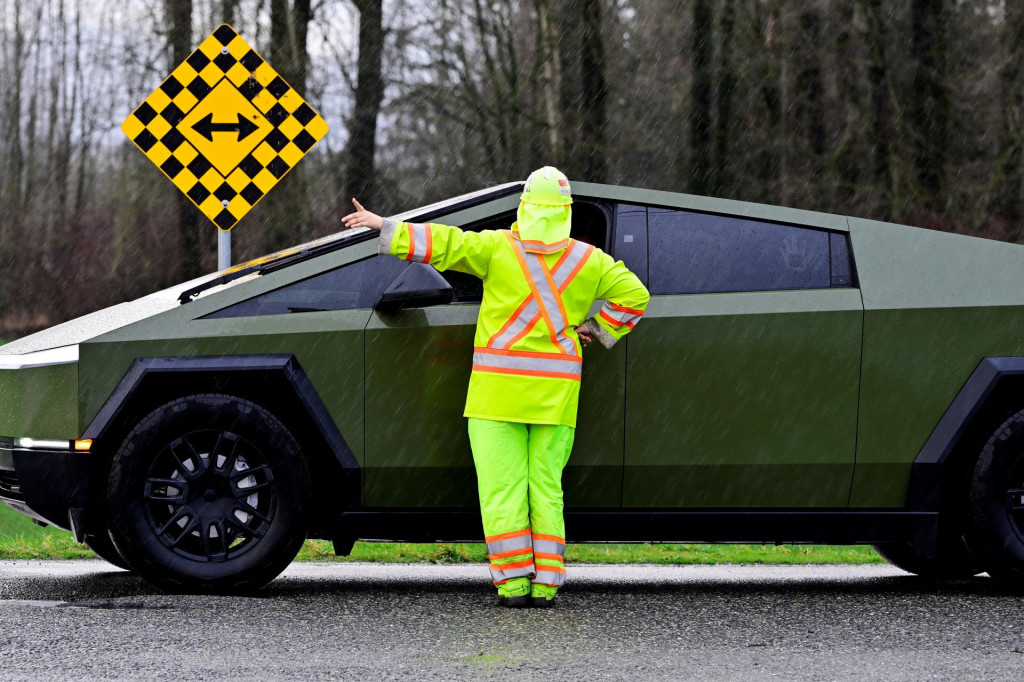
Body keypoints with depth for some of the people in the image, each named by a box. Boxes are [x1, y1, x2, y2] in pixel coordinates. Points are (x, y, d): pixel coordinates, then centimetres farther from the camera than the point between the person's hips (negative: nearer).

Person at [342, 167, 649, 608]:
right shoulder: (590, 261, 4)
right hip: (556, 394, 3)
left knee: (502, 488, -1)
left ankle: (513, 583, -5)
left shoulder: (497, 249, -5)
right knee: (546, 488, 8)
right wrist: (598, 330, 16)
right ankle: (546, 584, 4)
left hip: (498, 391, -3)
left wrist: (385, 227, 7)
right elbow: (634, 294, 7)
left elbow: (444, 243, -3)